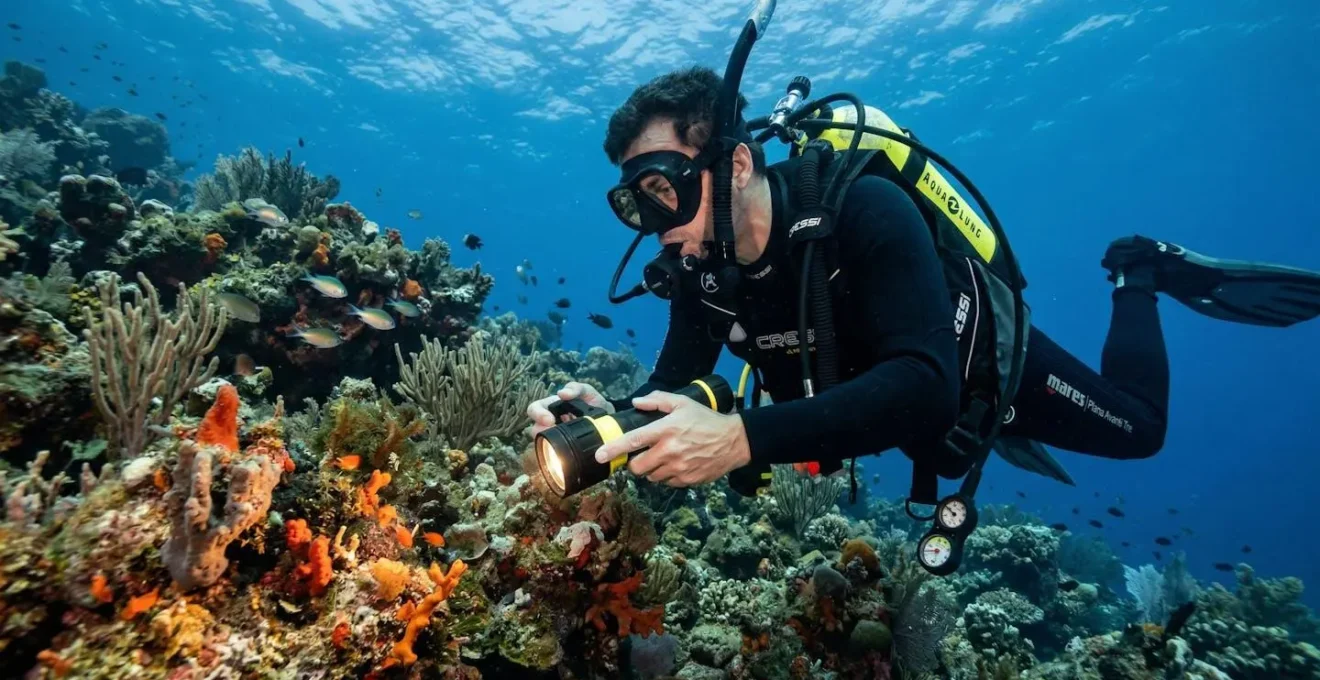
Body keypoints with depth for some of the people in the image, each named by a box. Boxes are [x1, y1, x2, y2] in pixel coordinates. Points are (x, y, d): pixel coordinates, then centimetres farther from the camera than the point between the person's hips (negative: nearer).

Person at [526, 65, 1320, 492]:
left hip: (974, 356, -5)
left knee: (1136, 426, 13)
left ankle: (1139, 271, 32)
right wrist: (613, 417, -44)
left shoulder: (860, 208, -43)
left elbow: (926, 387, -52)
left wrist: (743, 438, -63)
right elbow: (677, 386, -20)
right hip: (865, 395, 5)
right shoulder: (702, 268, -23)